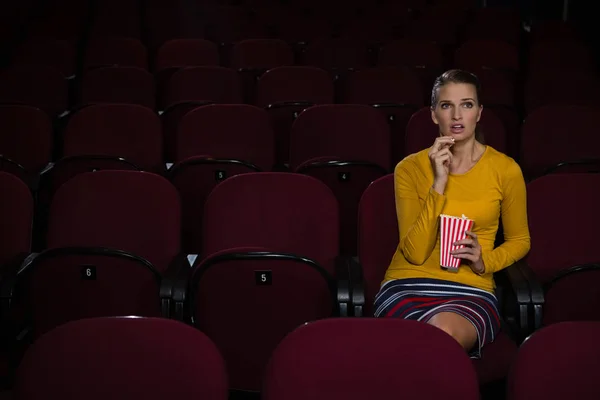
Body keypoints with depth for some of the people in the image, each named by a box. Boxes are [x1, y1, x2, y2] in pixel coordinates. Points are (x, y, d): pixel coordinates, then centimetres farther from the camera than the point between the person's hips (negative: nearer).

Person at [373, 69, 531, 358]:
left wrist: (485, 261, -6)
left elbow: (519, 241, 16)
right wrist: (438, 184, -15)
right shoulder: (410, 168, 0)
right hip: (408, 287, 0)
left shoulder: (505, 169, 2)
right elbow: (415, 253, -8)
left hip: (472, 291, 0)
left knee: (445, 333, -36)